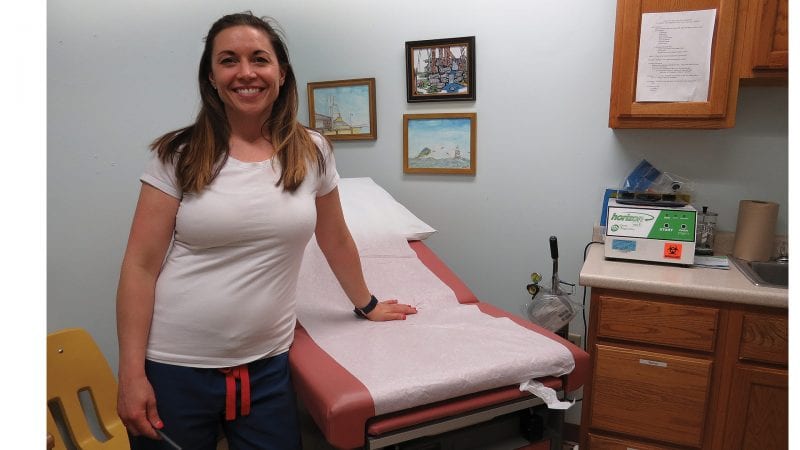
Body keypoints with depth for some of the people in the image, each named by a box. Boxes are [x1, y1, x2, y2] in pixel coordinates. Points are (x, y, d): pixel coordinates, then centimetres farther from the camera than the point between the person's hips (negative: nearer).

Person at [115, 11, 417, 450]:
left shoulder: (311, 152, 0)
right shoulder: (178, 156, -5)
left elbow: (335, 239, 12)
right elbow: (141, 267, -5)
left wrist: (366, 304, 22)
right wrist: (131, 374, -8)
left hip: (266, 367, 2)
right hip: (174, 367, -1)